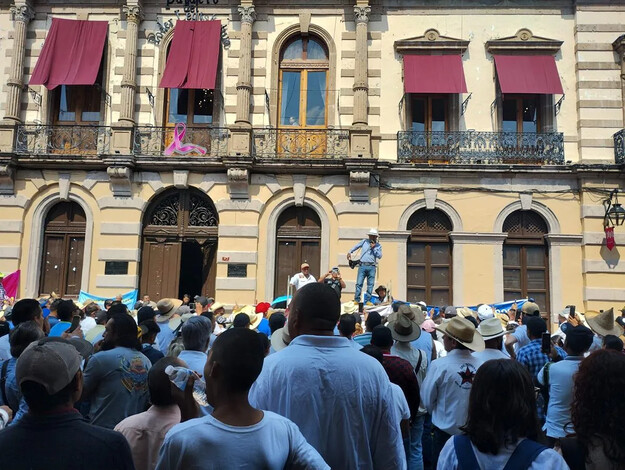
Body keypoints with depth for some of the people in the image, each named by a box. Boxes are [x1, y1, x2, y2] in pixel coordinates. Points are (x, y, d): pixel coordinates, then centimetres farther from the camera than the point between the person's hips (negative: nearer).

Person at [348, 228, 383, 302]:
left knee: (370, 284, 0)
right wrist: (350, 252, 8)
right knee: (359, 283, -6)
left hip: (371, 267, 1)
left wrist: (374, 248, -6)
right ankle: (356, 300, -4)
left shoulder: (378, 246, 12)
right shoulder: (364, 241, 13)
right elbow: (356, 246, 19)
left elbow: (379, 256, 1)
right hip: (362, 265, -1)